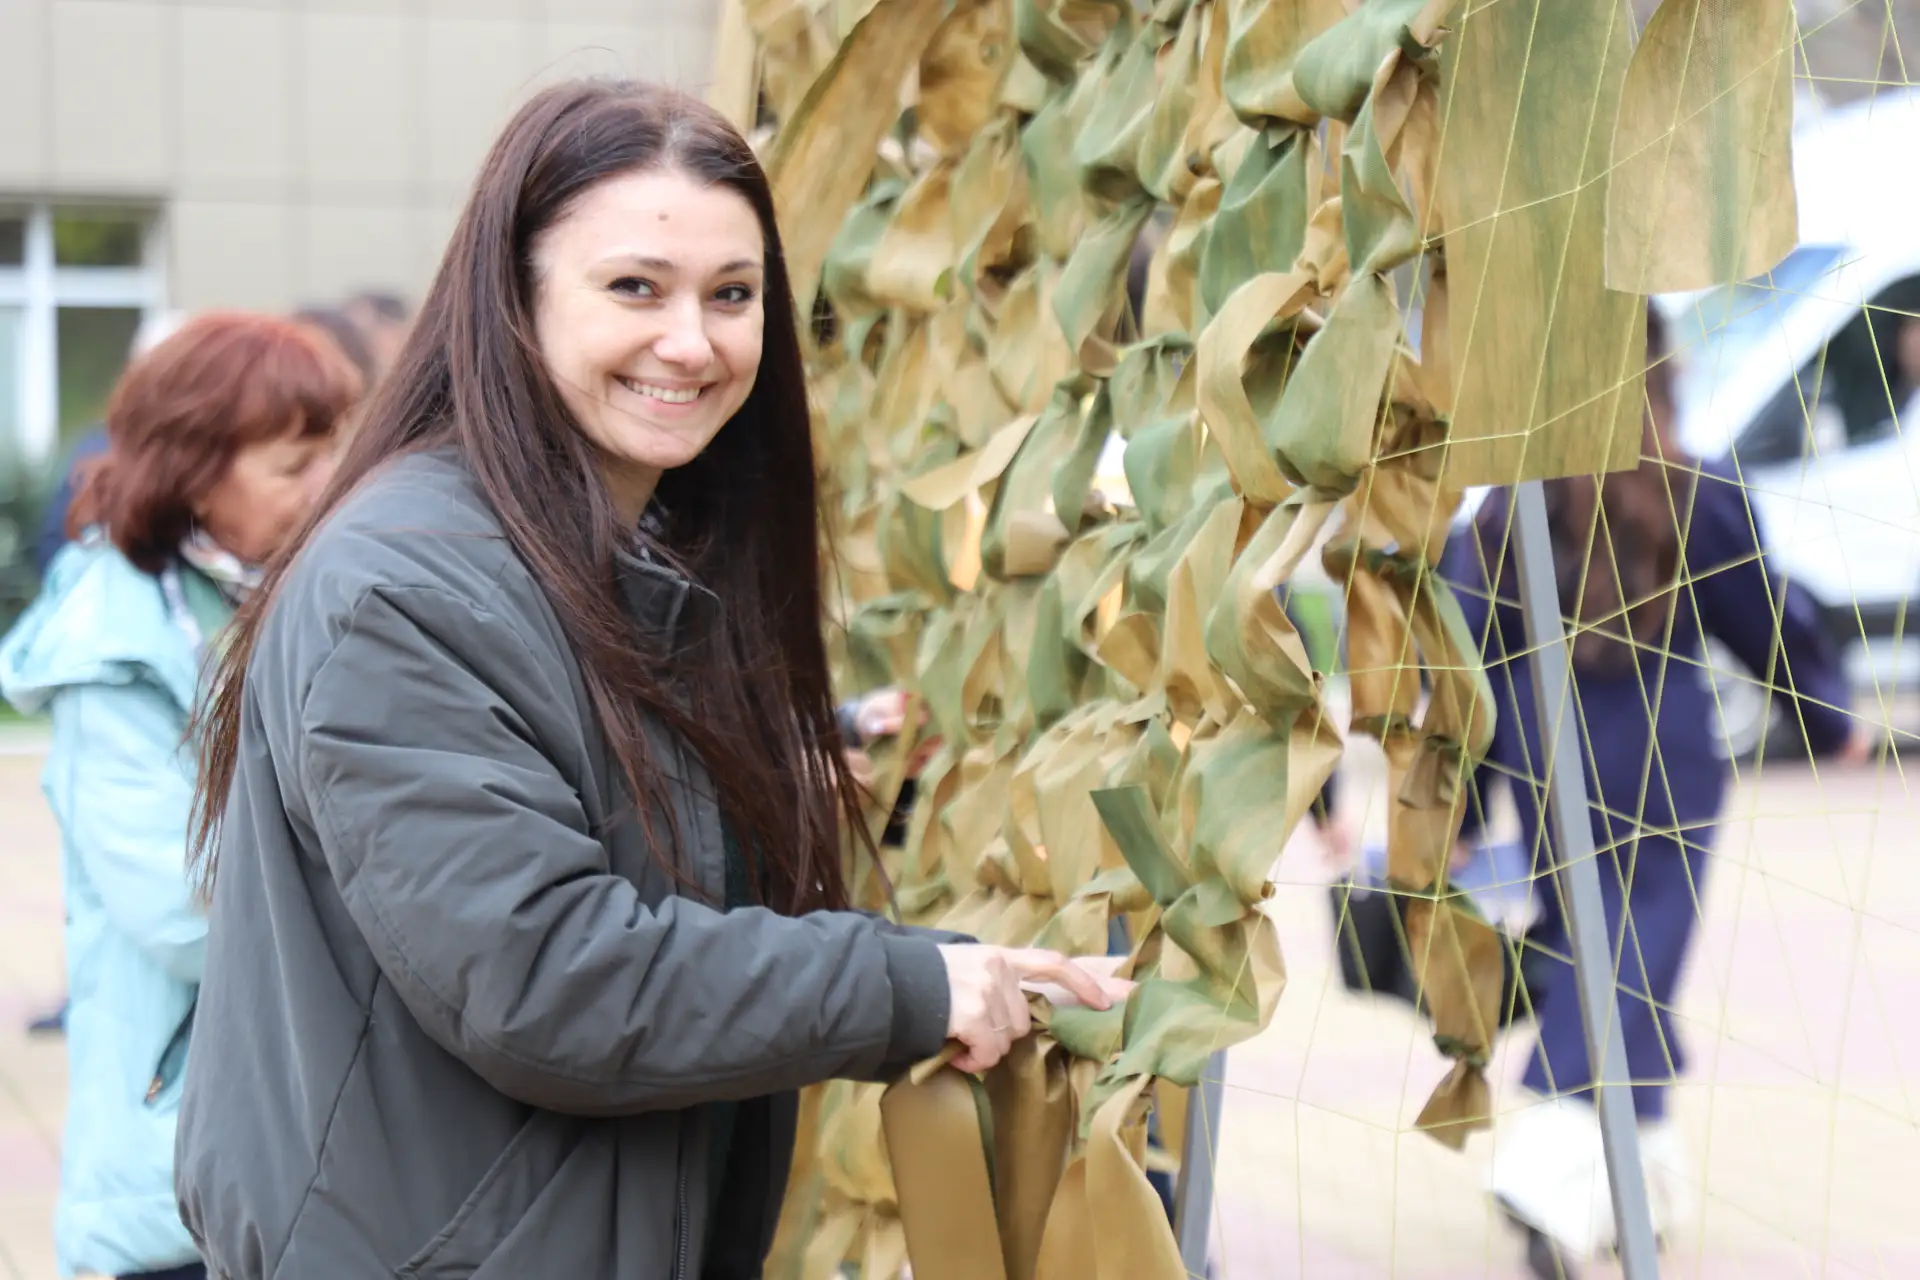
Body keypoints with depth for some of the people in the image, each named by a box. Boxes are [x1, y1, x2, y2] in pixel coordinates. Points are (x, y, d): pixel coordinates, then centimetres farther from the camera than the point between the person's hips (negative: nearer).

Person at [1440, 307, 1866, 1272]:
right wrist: (1833, 722, 21)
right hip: (1661, 777, -3)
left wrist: (1457, 814, 7)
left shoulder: (1499, 518, 0)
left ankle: (1648, 1183, 25)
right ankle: (1557, 1169, -24)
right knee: (1630, 973, -5)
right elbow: (1771, 624, 4)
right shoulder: (1697, 502, -6)